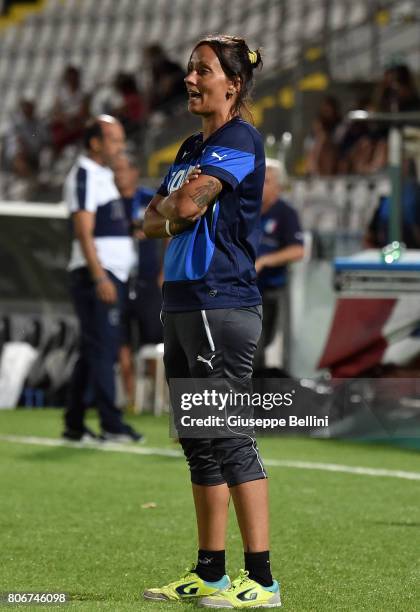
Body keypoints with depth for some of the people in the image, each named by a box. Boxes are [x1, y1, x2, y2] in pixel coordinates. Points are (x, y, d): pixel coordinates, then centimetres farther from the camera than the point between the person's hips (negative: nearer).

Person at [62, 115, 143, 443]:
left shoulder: (104, 175, 20)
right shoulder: (84, 175, -10)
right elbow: (84, 233, -17)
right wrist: (100, 277, -23)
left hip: (112, 274, 10)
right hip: (97, 273, -10)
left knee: (93, 351, 11)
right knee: (102, 348, -10)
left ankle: (74, 424, 14)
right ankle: (111, 424, -12)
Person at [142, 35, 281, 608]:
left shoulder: (240, 140, -9)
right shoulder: (191, 148, 19)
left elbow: (186, 204, -20)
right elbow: (151, 220, 19)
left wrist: (171, 206, 2)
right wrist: (174, 217, -3)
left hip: (221, 304, -9)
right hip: (182, 302, 9)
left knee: (230, 440, -11)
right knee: (199, 442, 11)